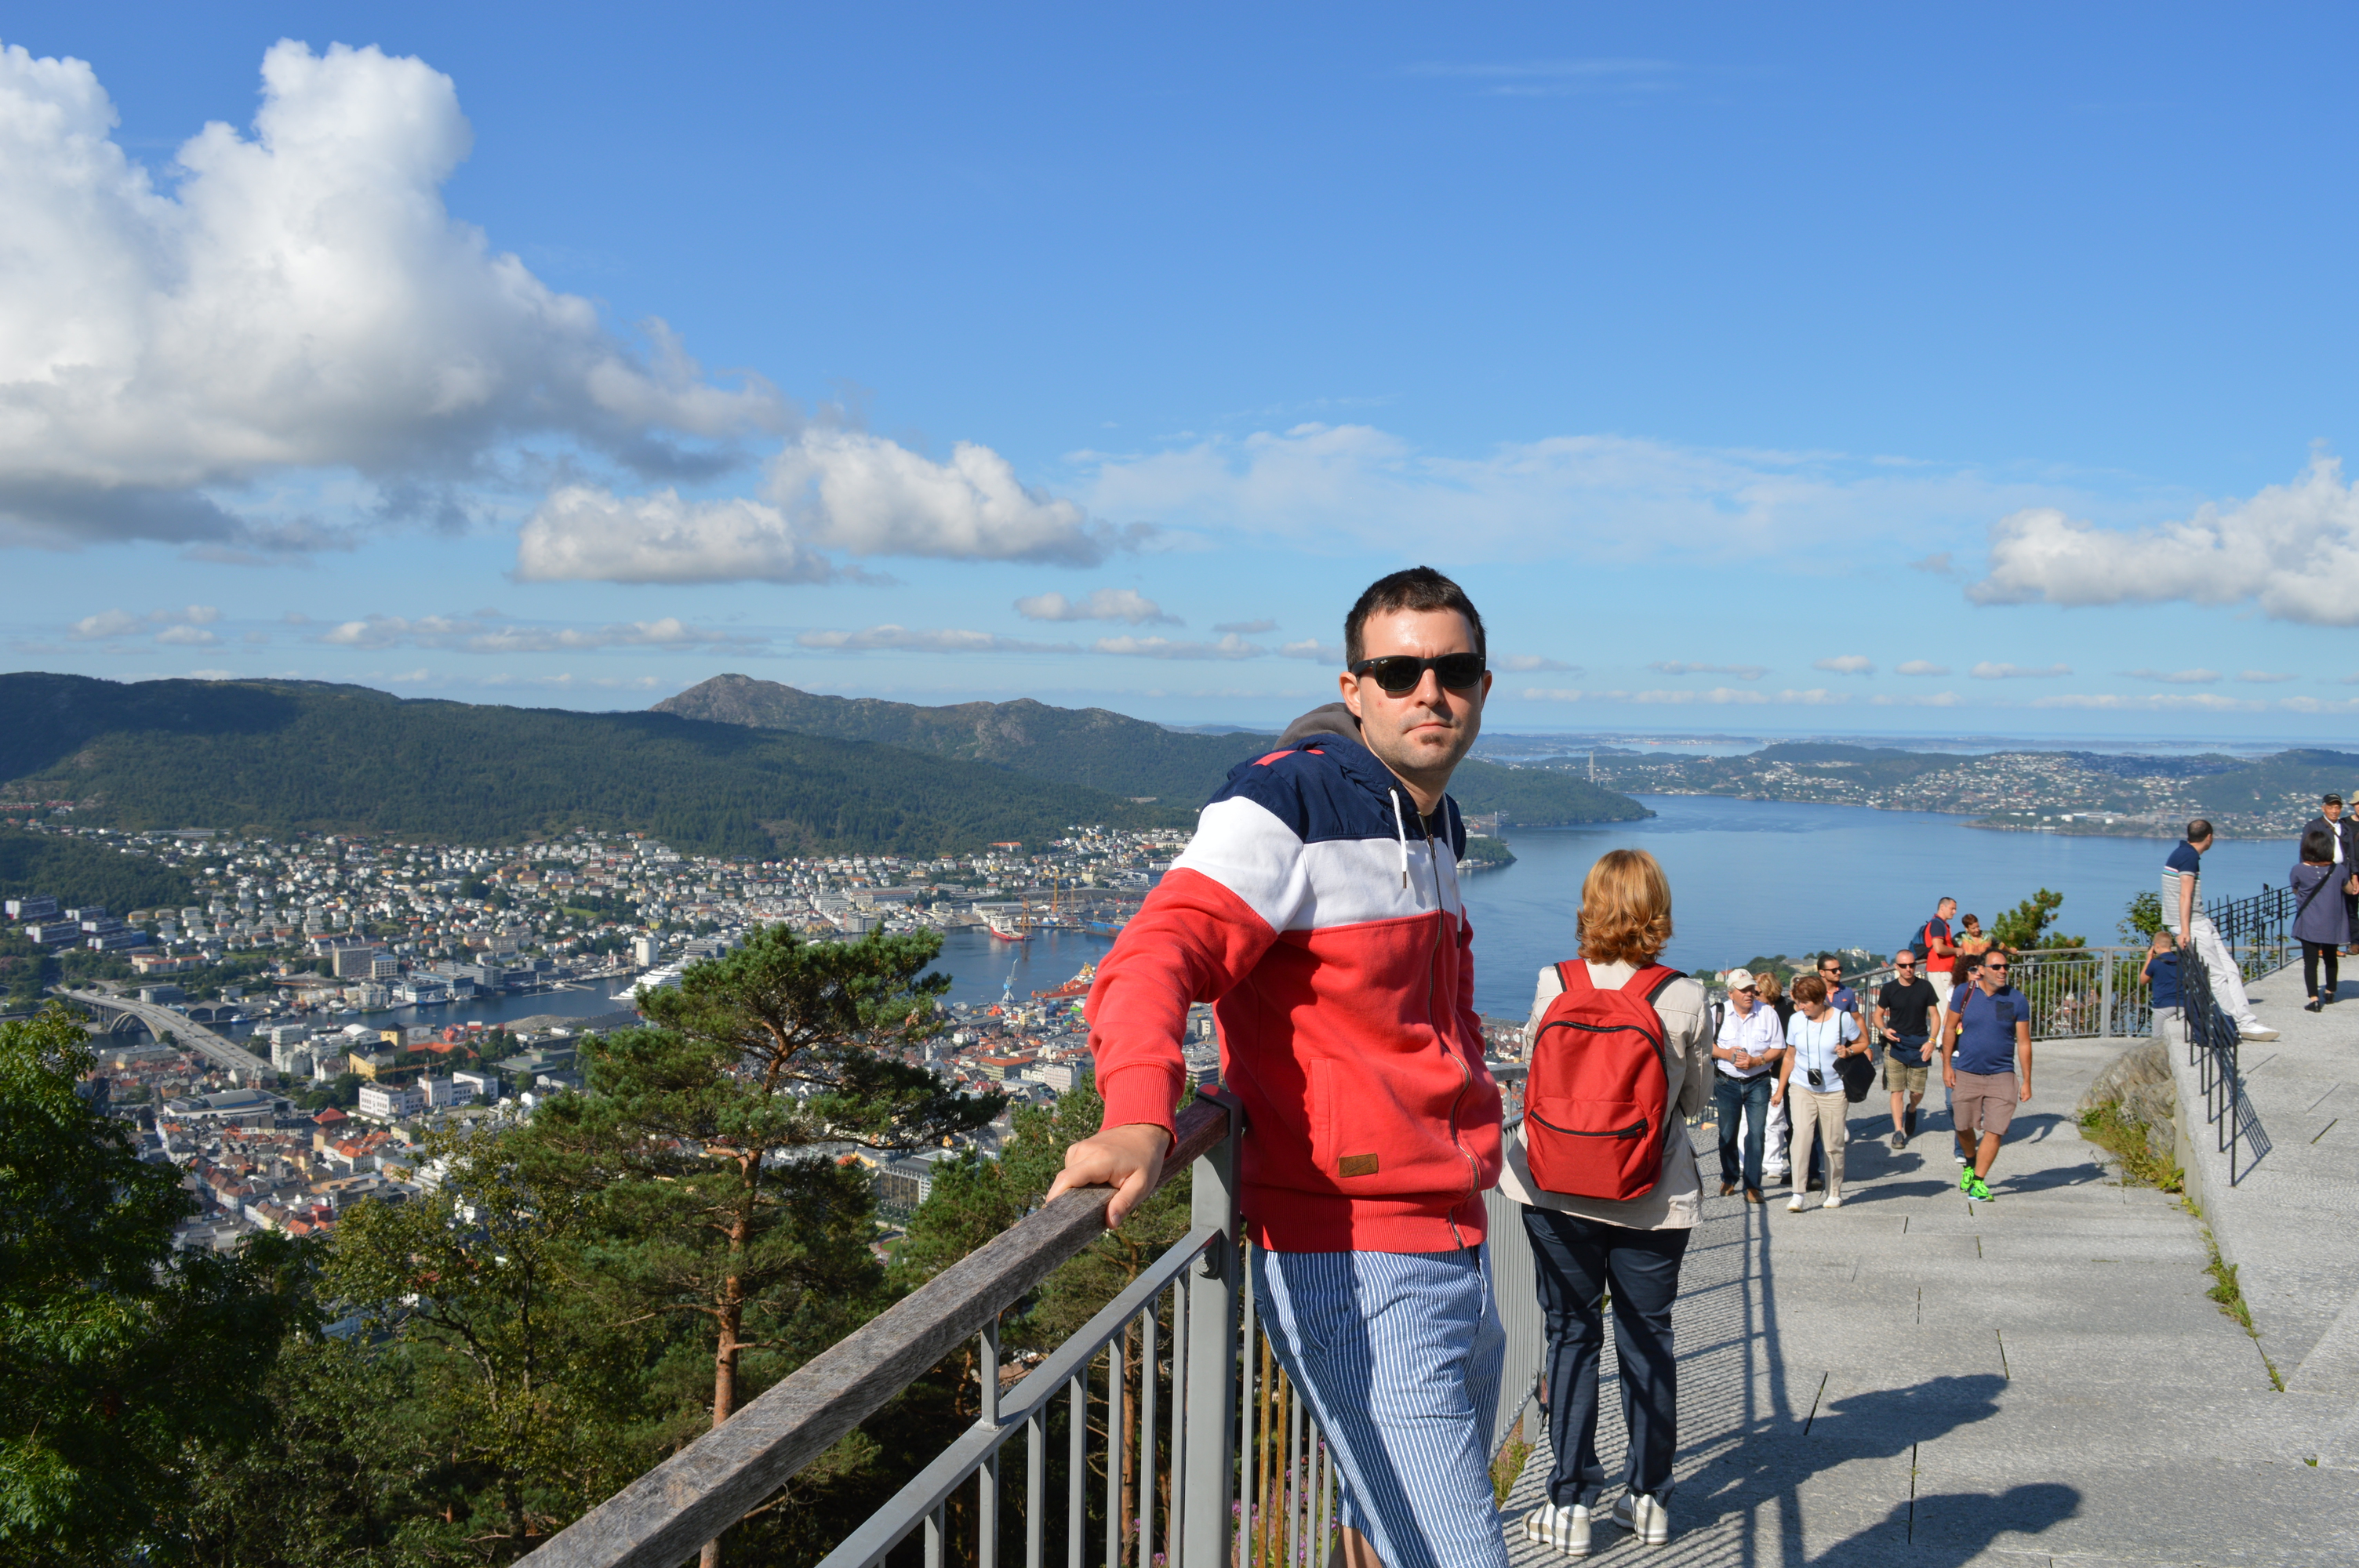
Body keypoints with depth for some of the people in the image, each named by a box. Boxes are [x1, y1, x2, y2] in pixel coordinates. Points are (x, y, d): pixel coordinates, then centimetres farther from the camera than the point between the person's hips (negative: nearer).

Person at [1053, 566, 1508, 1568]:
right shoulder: (1287, 805, -13)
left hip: (1455, 1249, 9)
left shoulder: (1438, 826, 15)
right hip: (1352, 1259, -9)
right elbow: (1155, 957, -28)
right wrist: (1138, 1117, -44)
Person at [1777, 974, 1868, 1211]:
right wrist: (1780, 1089, 12)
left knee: (1833, 1144, 4)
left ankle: (1834, 1193, 24)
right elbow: (1789, 1057, 10)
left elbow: (1863, 1042, 8)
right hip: (1801, 1089, 1)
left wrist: (1849, 1050, -14)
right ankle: (1797, 1195, -18)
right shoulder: (1796, 1020, 1)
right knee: (1801, 1135, -16)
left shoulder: (1842, 1019, -6)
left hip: (1833, 1091, -1)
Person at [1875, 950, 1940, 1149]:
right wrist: (1884, 1030, -15)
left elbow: (1934, 1015, 3)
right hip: (1896, 1043, 0)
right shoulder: (1889, 989, -1)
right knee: (1897, 1090, -5)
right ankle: (1898, 1131, 2)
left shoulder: (1925, 987, -1)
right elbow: (1878, 1015, 6)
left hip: (1919, 1045, 0)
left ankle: (1912, 1111, 38)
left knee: (1917, 1092, 5)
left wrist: (1931, 1040, -10)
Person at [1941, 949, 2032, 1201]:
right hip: (1966, 1074, 1)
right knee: (1964, 1127, 10)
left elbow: (2024, 1043, -1)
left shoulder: (2016, 1000, -5)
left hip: (2001, 1076, -1)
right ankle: (1970, 1164, 38)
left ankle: (1979, 1181, 4)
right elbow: (1951, 1029, 5)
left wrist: (2026, 1081, -1)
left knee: (1994, 1130, -6)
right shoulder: (1965, 993, -3)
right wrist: (1947, 1065, 1)